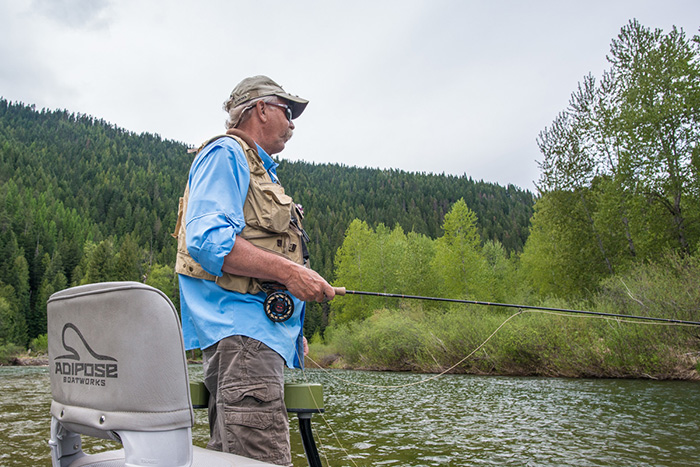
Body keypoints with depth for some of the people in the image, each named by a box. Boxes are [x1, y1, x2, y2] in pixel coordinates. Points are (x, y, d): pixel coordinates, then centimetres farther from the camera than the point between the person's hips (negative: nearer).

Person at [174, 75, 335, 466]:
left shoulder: (260, 170, 29)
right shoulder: (224, 155, -2)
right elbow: (207, 239, -19)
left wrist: (293, 330, 24)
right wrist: (289, 271, -21)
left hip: (260, 329, 10)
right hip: (240, 331, -10)